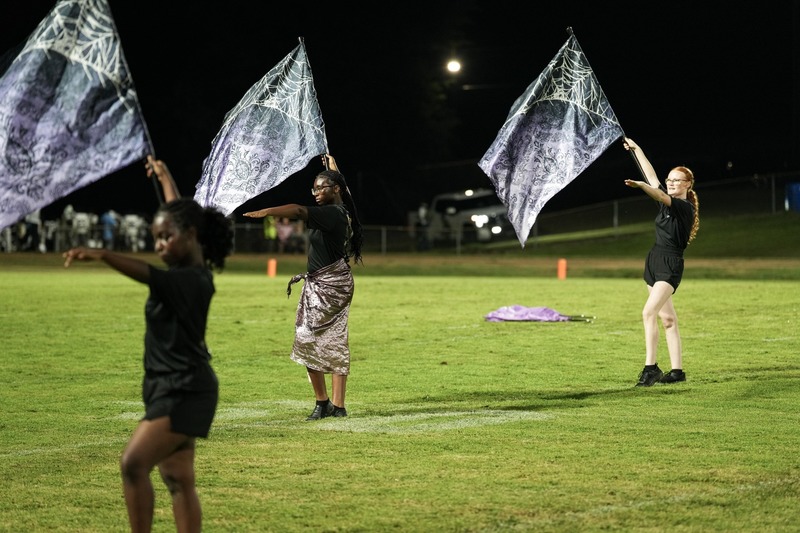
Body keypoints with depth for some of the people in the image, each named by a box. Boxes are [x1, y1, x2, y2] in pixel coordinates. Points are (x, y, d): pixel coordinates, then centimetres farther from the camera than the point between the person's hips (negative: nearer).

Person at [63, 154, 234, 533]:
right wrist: (164, 177, 39)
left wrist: (101, 255, -53)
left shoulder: (190, 280, -18)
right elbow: (180, 214, 25)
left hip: (184, 391, -10)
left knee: (134, 463, -18)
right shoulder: (191, 271, 8)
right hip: (175, 389, 10)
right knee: (178, 480, 9)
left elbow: (145, 273, -38)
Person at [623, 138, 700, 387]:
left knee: (649, 312, -21)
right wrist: (636, 149, 20)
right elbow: (652, 175, 17)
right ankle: (677, 370, 12)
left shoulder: (685, 208, -12)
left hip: (670, 265, -9)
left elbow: (661, 197, -30)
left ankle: (650, 367, -21)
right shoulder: (667, 201, 10)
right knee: (668, 319, 9)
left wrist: (640, 185, -45)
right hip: (655, 261, 9)